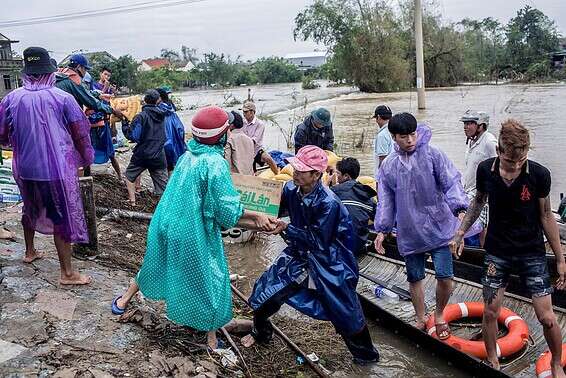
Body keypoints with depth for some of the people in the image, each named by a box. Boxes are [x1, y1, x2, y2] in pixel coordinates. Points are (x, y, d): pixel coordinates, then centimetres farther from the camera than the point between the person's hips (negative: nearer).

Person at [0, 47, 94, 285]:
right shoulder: (62, 98, -11)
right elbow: (80, 135, -8)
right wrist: (85, 159, 8)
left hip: (24, 167, 4)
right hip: (57, 168, -4)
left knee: (31, 208, 28)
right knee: (62, 217, 4)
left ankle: (30, 252, 46)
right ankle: (67, 273, 8)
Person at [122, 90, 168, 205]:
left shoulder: (141, 117, -12)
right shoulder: (161, 115, 3)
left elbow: (133, 136, -14)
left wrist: (124, 126, 1)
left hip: (142, 155, -3)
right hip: (159, 156, 3)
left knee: (130, 175, 22)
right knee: (163, 184, 6)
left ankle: (132, 201, 24)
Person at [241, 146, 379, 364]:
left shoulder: (328, 203, -28)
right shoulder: (291, 189, -10)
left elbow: (319, 242, -25)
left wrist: (287, 229, -24)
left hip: (328, 263, -5)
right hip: (299, 255, 6)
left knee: (346, 313, 5)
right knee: (265, 292, 4)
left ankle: (365, 355, 31)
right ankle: (260, 333, 34)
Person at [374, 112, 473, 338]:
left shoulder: (433, 154, -6)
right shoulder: (388, 165, 3)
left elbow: (451, 183, -11)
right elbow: (385, 200, 9)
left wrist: (460, 209, -27)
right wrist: (382, 230, 7)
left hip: (438, 228, -2)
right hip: (409, 232, 3)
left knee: (445, 277, -4)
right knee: (415, 278, 13)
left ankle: (439, 315, 24)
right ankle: (420, 318, 34)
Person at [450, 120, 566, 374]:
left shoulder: (539, 174, -16)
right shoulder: (485, 170, -11)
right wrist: (460, 233, 7)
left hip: (532, 253, -1)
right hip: (497, 252, 2)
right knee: (490, 312, 6)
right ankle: (493, 363, 30)